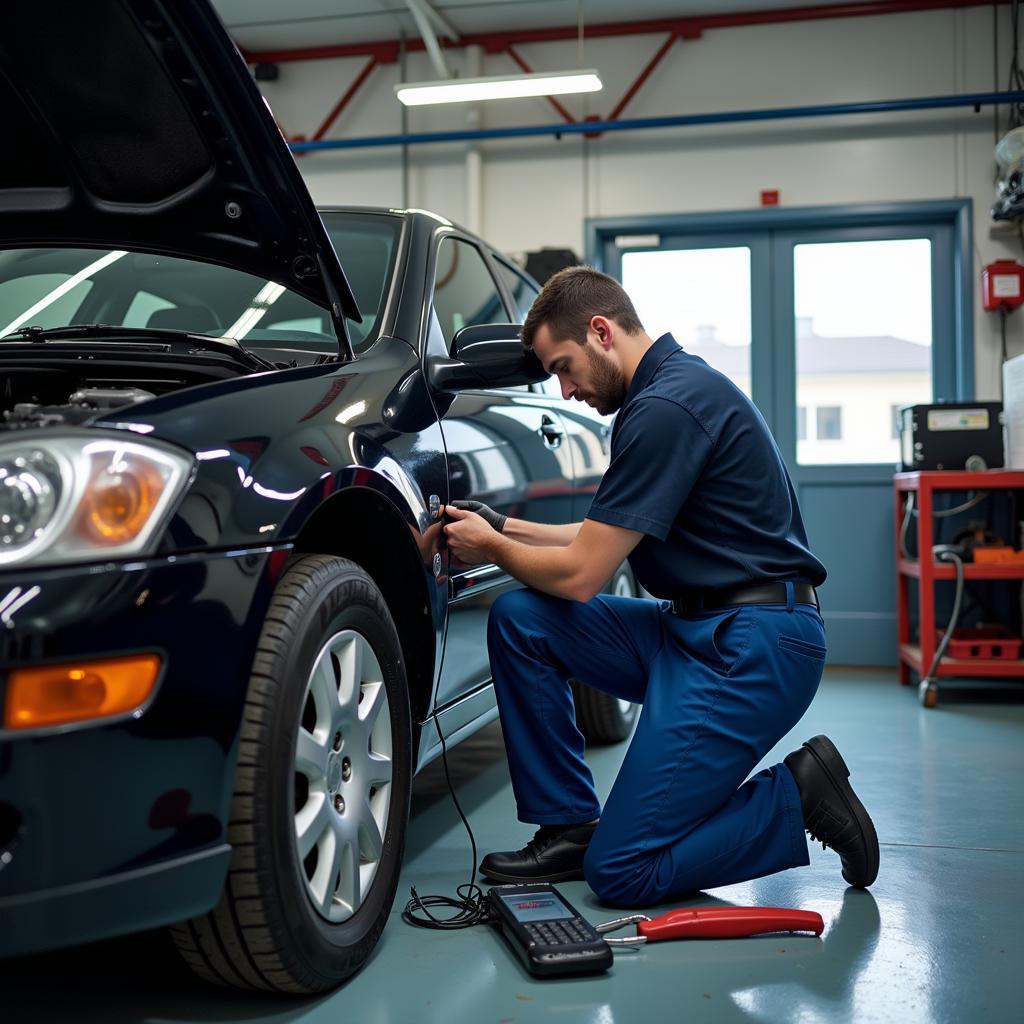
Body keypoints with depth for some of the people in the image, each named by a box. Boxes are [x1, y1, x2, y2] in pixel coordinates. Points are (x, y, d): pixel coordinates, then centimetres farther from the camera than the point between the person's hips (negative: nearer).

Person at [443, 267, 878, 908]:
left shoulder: (665, 407, -19)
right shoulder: (674, 384, 14)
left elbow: (580, 576, -16)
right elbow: (610, 539, 23)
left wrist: (494, 550, 2)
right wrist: (509, 529, 17)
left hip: (751, 648, -10)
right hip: (696, 627, 10)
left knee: (623, 872, -9)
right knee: (519, 618, 3)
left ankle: (801, 798, 4)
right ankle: (569, 826, 10)